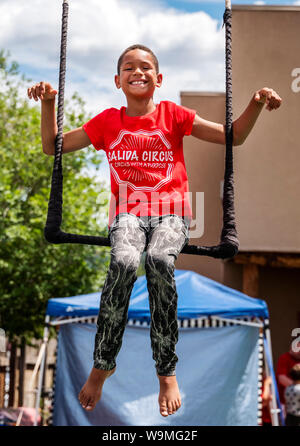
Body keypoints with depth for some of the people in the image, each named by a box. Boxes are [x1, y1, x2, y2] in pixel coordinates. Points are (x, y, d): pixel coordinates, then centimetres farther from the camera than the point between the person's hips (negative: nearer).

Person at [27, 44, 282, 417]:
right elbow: (53, 146, 16)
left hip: (171, 212, -1)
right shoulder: (108, 121, 12)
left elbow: (232, 137, 7)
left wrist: (256, 105, -9)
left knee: (159, 259, -36)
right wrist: (48, 103, 3)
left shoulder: (172, 115, 8)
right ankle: (102, 365, -16)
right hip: (127, 213, 1)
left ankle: (167, 372, -25)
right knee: (124, 262, -34)